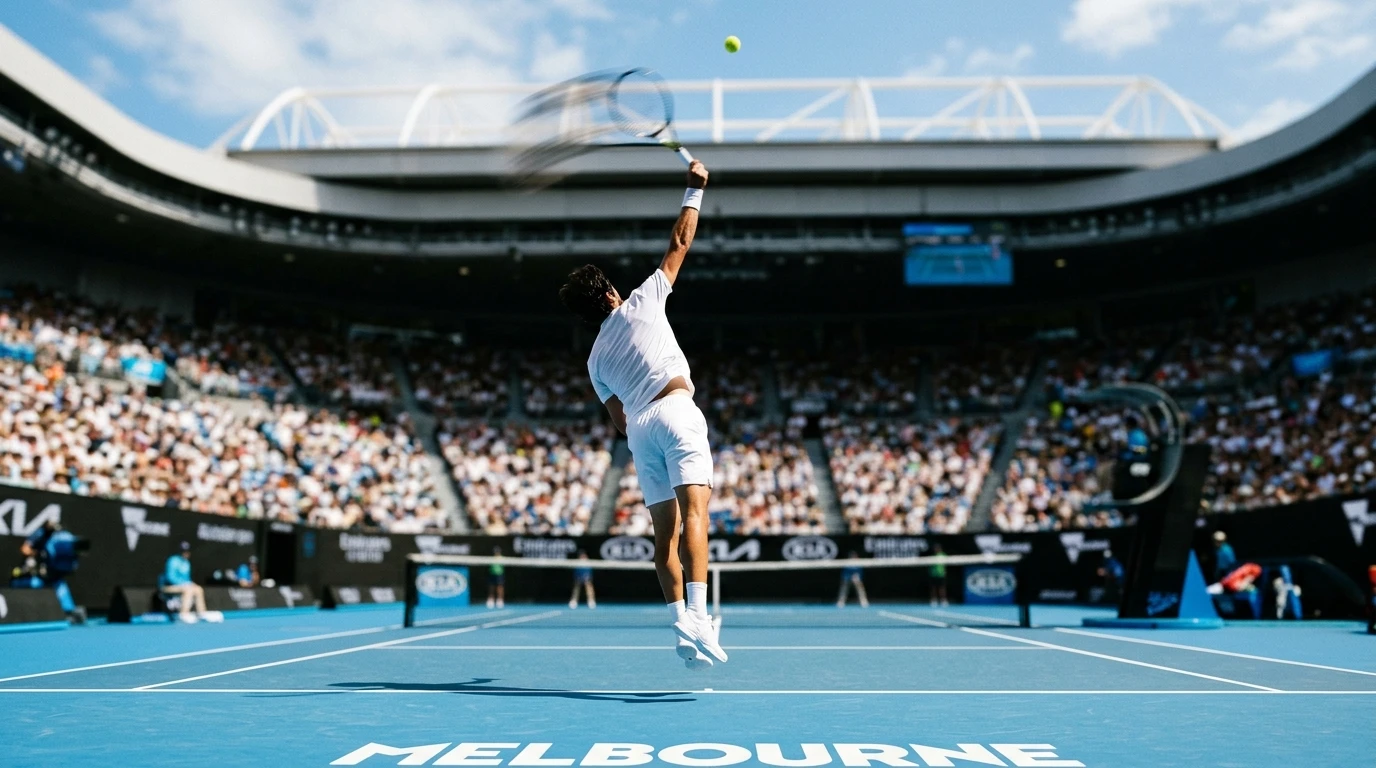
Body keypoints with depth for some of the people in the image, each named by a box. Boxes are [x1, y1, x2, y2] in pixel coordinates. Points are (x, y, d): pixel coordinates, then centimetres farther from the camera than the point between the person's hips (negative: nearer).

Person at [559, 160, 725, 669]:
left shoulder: (596, 360, 21)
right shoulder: (640, 303, 13)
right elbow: (679, 244, 16)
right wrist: (694, 190, 25)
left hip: (639, 426, 4)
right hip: (676, 410, -4)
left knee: (665, 530, 6)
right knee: (693, 512, -16)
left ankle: (681, 623, 0)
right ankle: (697, 614, -32)